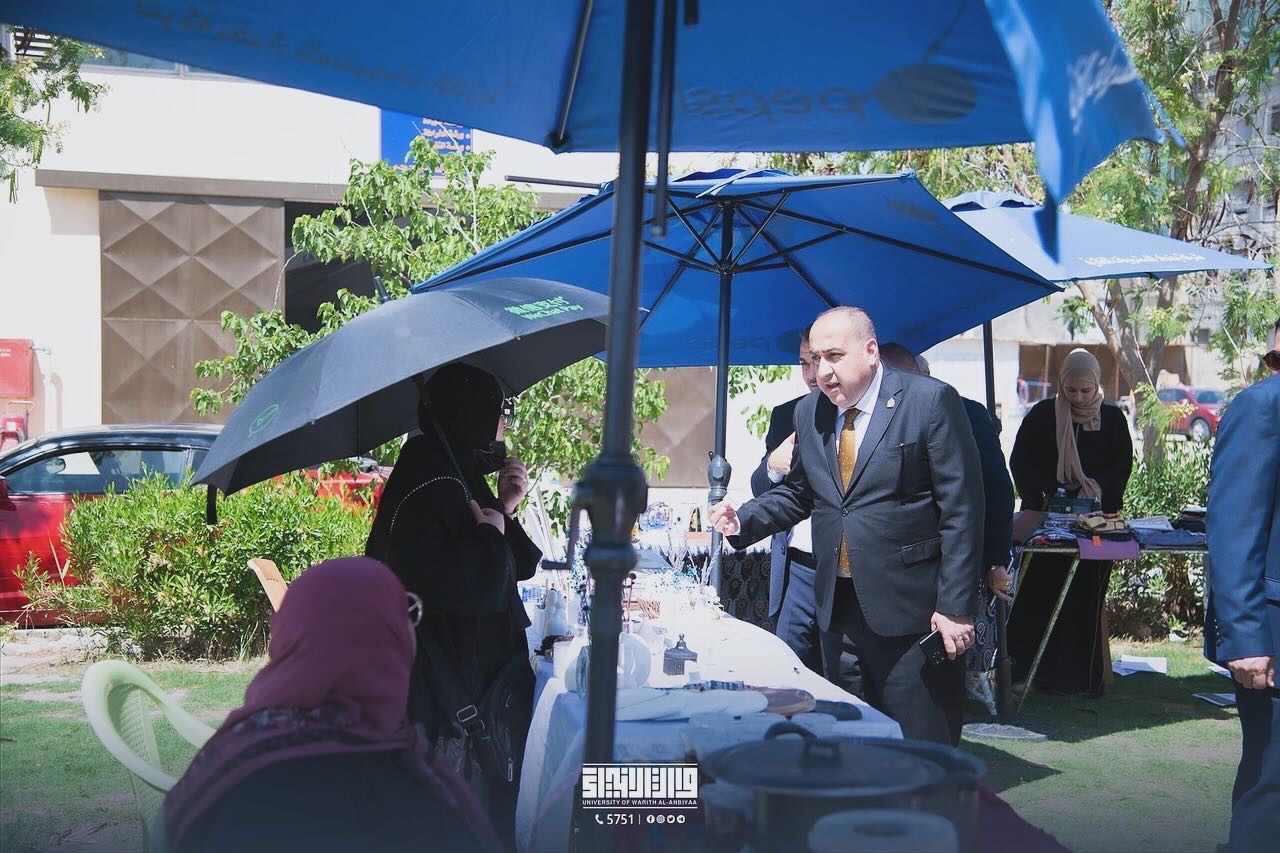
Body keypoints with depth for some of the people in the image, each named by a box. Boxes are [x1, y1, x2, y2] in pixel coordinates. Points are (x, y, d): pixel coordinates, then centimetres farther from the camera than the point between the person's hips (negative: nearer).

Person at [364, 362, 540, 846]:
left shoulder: (456, 479, 13)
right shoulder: (428, 489, -19)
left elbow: (509, 569, 19)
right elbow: (465, 583, -31)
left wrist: (505, 509, 6)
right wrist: (490, 532, -15)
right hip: (441, 691, -10)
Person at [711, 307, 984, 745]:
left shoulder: (931, 401, -9)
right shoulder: (809, 412, 10)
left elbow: (961, 510, -11)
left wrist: (955, 606, -14)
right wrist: (743, 520, 1)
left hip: (910, 608, -6)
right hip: (838, 606, 6)